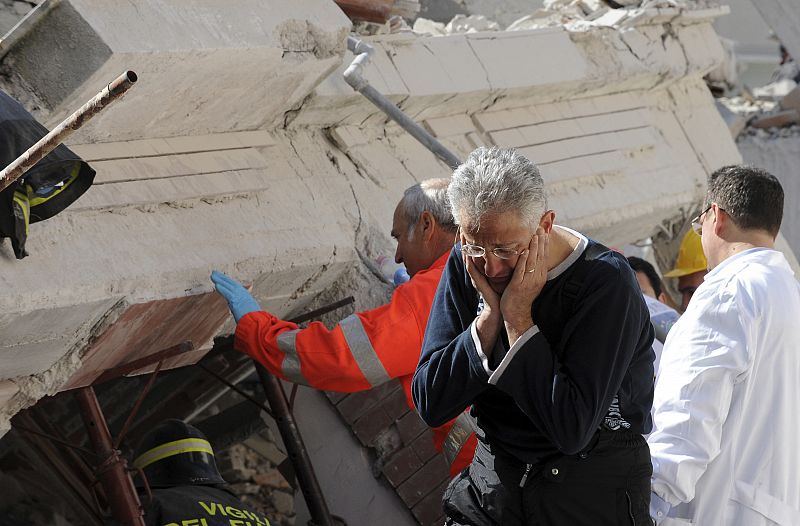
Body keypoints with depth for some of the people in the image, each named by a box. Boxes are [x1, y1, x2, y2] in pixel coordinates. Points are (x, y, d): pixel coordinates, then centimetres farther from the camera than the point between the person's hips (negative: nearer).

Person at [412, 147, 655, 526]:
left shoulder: (606, 283, -21)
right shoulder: (464, 266, -5)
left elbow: (572, 429, -27)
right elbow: (430, 405, -9)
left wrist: (518, 317, -25)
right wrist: (490, 316, -19)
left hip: (592, 491, -4)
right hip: (493, 481, 4)